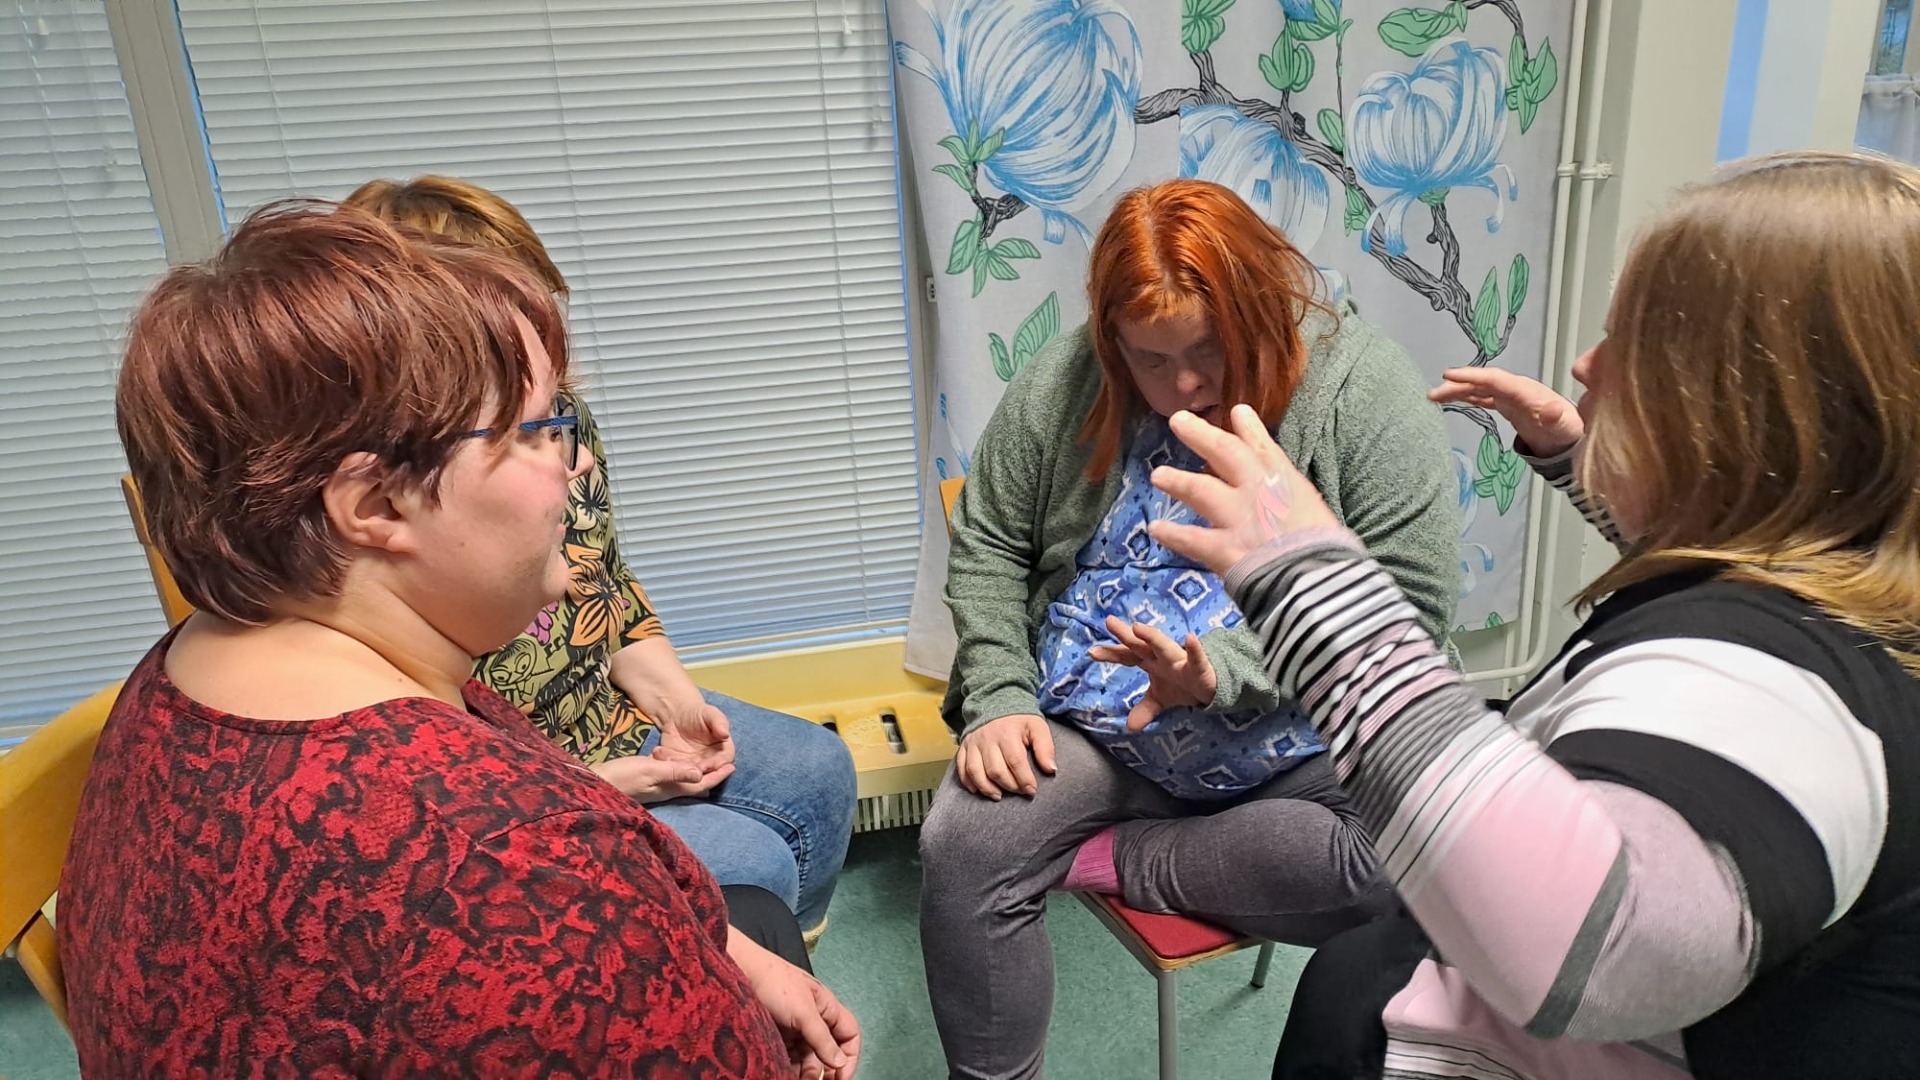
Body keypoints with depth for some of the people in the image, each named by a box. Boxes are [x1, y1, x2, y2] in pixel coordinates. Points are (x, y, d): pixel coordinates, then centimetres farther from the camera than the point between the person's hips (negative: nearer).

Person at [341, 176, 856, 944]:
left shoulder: (557, 418, -6)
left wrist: (673, 699, -4)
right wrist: (612, 784, -20)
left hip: (618, 714, 8)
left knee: (818, 771, 6)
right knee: (749, 864, -15)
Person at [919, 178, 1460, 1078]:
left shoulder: (1362, 388, -10)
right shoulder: (1060, 387, -2)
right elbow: (986, 549, 5)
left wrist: (1222, 671, -25)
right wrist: (999, 699, -10)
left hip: (1293, 735, -1)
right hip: (1092, 733, 2)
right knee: (961, 847, -23)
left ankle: (1115, 858, -9)